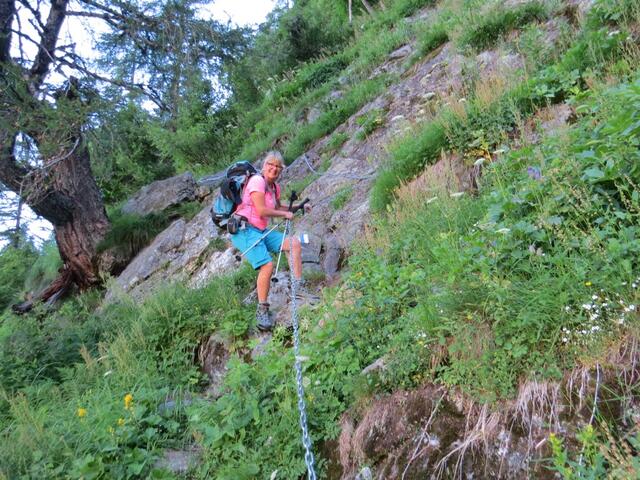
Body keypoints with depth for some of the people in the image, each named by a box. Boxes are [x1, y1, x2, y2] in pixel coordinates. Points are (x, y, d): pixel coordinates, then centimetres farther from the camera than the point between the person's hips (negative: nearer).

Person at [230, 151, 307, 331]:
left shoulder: (275, 186, 13)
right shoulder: (257, 180, -14)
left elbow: (277, 207, 28)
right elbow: (262, 210, -20)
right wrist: (285, 214, -7)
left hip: (261, 231, 9)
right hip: (244, 229, -9)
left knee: (294, 243, -1)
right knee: (267, 265, -24)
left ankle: (298, 286, 1)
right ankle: (262, 310, -11)